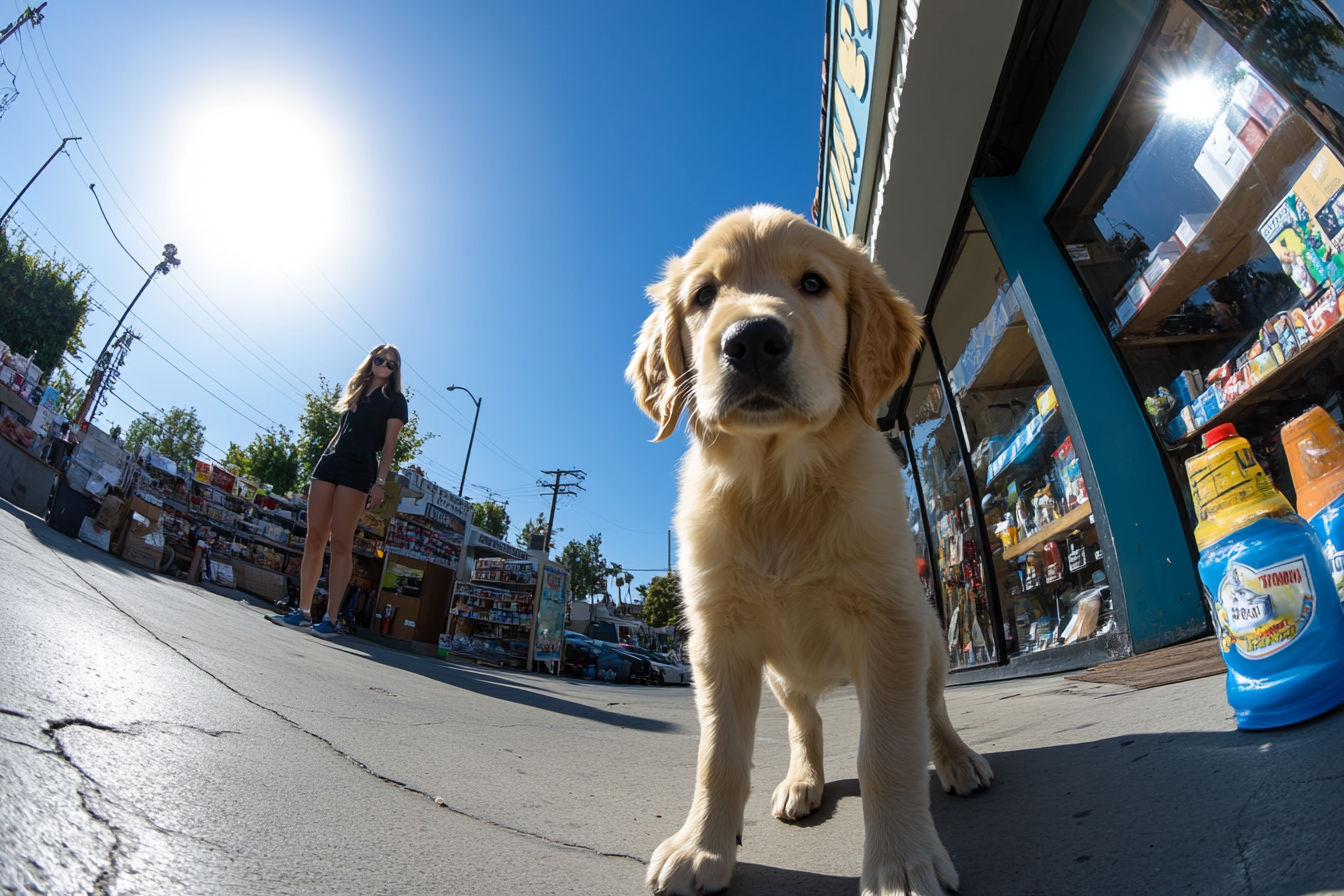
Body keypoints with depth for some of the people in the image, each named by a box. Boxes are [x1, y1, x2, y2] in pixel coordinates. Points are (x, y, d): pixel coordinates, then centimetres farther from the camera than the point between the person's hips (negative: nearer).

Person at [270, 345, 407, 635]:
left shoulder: (394, 399, 4)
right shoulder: (356, 391, 21)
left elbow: (389, 445, -4)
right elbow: (341, 432, 22)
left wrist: (380, 482, -14)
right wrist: (321, 467, 16)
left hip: (358, 469, -6)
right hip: (329, 462, 6)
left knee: (340, 543, -9)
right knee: (314, 538, 1)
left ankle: (330, 618, -7)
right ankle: (303, 611, 6)